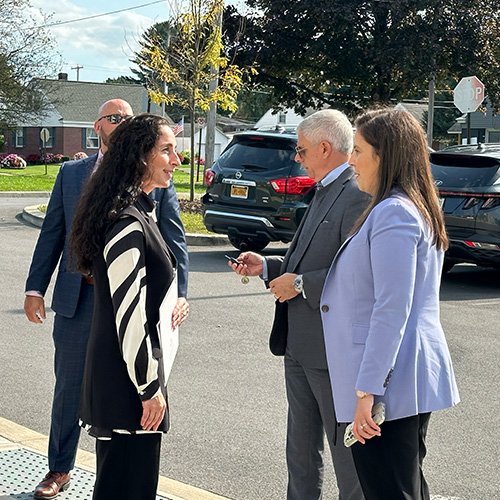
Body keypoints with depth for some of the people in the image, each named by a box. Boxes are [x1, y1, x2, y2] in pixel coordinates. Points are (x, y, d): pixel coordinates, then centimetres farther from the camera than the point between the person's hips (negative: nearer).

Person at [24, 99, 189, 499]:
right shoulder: (71, 174, 7)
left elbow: (175, 242, -2)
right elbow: (52, 234, 10)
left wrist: (178, 295, -14)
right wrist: (36, 288, 3)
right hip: (78, 299, 2)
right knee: (69, 388, 13)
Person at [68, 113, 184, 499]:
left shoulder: (140, 210, 11)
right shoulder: (127, 222, -21)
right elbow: (129, 315, -22)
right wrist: (150, 388, -18)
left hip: (120, 372, 10)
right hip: (127, 380, -10)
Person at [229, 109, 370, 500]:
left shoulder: (358, 196, -17)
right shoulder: (324, 192, 15)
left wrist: (300, 284, -19)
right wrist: (267, 266, 8)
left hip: (332, 347, -10)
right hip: (300, 344, 10)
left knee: (345, 447, 3)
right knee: (301, 447, 19)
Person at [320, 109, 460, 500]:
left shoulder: (393, 213, -17)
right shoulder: (416, 209, 15)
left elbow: (391, 310, -22)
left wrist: (367, 390, -22)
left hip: (391, 382, -11)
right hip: (410, 379, 11)